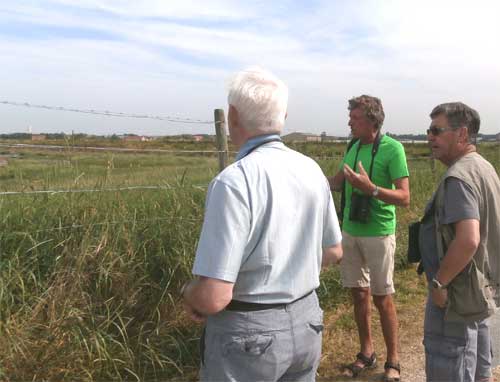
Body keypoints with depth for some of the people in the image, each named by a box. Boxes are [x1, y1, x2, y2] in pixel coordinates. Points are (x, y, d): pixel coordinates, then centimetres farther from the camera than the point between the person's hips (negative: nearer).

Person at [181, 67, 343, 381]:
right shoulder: (311, 169, -3)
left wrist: (189, 295, -4)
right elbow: (333, 252, 9)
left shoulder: (234, 181, -25)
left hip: (248, 333, -6)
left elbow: (213, 297, -25)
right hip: (306, 321, 6)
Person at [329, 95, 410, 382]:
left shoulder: (392, 149, -14)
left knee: (382, 299, 4)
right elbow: (337, 183, 12)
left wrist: (370, 188, -31)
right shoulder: (354, 147, 6)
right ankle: (367, 353, 30)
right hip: (350, 232, 6)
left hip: (378, 234, -6)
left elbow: (405, 197, -18)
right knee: (359, 294, 13)